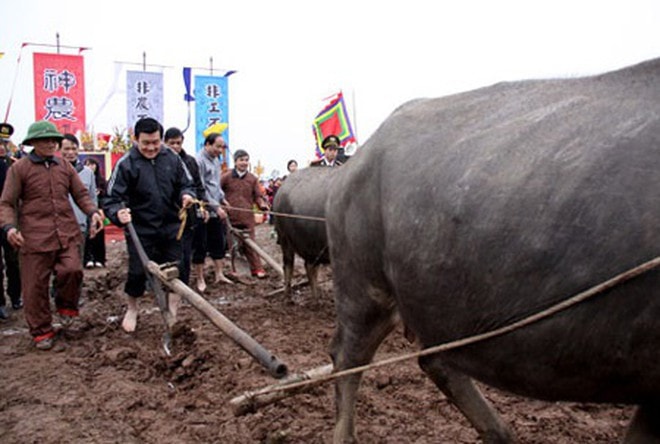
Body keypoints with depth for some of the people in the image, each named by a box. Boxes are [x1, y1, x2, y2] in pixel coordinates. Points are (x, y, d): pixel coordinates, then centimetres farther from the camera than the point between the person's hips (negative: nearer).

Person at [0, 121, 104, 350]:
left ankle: (66, 306, 16)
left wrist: (93, 211, -3)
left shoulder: (65, 166, 13)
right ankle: (41, 331, 20)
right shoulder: (19, 168, 2)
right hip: (34, 236, -2)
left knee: (73, 270, -15)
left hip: (67, 234, 3)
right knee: (35, 285, 3)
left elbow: (81, 193, 15)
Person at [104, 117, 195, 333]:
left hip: (171, 226, 3)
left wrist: (186, 194, -14)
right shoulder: (126, 164, -10)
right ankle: (131, 310, 30)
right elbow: (112, 198, -10)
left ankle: (173, 313, 31)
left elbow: (186, 184, 9)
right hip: (140, 229, -3)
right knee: (138, 271, 2)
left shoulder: (172, 158, -1)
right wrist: (118, 213, -31)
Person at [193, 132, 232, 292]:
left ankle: (219, 274, 24)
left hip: (216, 210, 8)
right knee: (201, 246, 2)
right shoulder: (199, 161, -15)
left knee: (219, 243, 13)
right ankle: (200, 280, 13)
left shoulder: (215, 160, 12)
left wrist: (222, 198, 9)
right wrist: (216, 207, -19)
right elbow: (201, 189, -18)